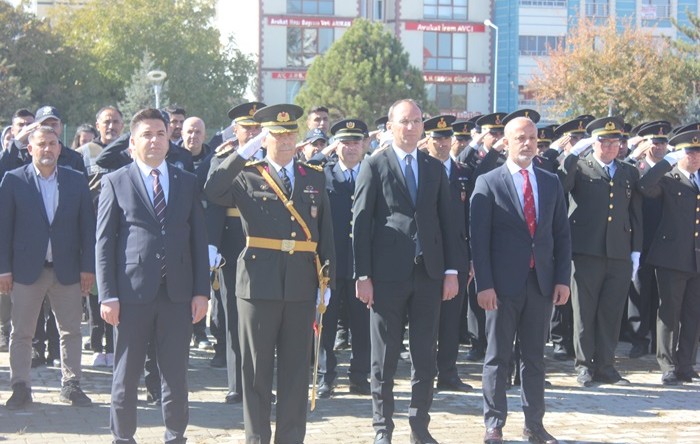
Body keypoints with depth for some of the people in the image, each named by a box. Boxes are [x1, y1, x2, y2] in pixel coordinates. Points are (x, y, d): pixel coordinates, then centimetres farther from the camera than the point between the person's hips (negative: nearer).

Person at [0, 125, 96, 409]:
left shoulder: (76, 181, 5)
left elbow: (87, 226, 4)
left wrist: (88, 266, -2)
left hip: (67, 269, 2)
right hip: (27, 269, -1)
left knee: (71, 331, 5)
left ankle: (71, 385, 14)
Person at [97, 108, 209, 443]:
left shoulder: (188, 183, 11)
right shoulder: (115, 183, 3)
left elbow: (199, 240, 10)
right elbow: (104, 243, 0)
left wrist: (201, 290, 2)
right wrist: (108, 295, -7)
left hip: (178, 293, 2)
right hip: (133, 293, -2)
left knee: (176, 375, 6)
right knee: (126, 376, 5)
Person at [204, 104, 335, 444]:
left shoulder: (315, 178, 11)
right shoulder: (247, 176, 1)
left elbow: (326, 233, 11)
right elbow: (212, 192, -19)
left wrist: (328, 282, 5)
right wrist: (244, 152, -19)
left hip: (301, 286, 3)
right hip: (259, 284, -2)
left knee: (296, 368, 7)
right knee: (257, 368, 5)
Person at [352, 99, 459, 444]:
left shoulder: (435, 169, 12)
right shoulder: (375, 166, 0)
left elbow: (446, 222, 11)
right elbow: (360, 222, -3)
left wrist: (451, 270, 3)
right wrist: (363, 275, -9)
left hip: (429, 273, 3)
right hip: (388, 274, -3)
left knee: (425, 357, 7)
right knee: (384, 358, 4)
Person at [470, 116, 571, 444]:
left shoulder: (551, 183, 11)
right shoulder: (488, 183, -2)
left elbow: (562, 234, 10)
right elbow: (479, 238, -6)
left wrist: (562, 279, 2)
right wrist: (484, 284, -12)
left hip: (542, 282, 4)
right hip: (503, 283, -4)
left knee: (535, 356, 10)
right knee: (498, 357, 3)